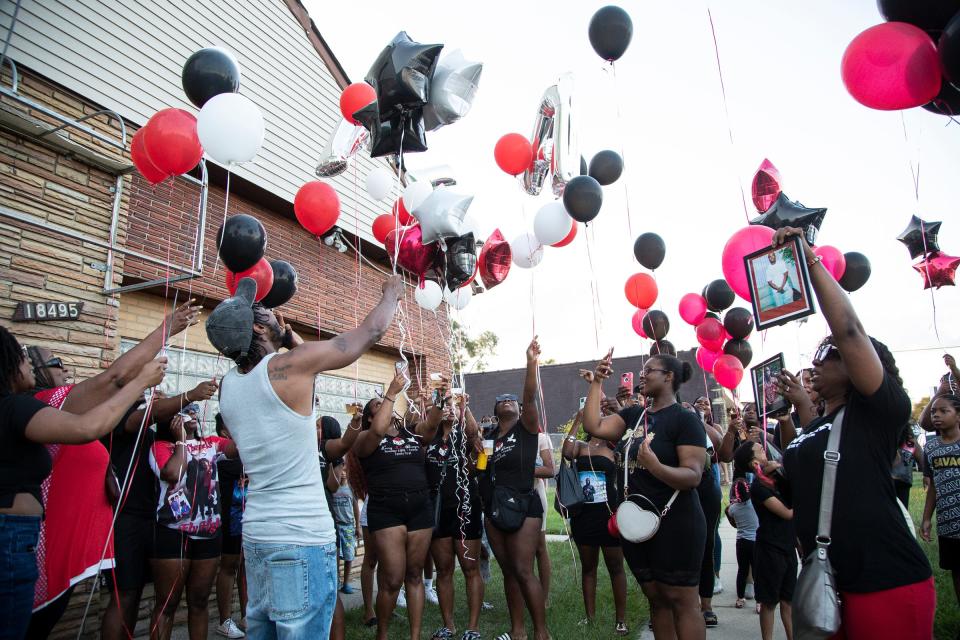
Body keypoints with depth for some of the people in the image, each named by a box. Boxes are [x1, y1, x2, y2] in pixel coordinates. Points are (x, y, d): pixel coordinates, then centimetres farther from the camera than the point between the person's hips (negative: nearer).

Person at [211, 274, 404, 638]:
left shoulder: (228, 385, 6)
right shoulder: (287, 366, -14)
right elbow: (371, 333, -4)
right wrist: (391, 293, 12)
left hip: (256, 536, 8)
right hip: (303, 540, -8)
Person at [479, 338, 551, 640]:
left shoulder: (526, 428, -2)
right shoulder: (489, 435, 11)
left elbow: (530, 396, -18)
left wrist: (531, 363, -31)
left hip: (523, 505, -5)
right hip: (494, 508, 5)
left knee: (523, 570, -7)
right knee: (508, 571, 12)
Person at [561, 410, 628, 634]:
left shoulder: (613, 448, 3)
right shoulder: (580, 446, 6)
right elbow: (566, 452, -13)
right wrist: (577, 421, -10)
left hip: (609, 513, -2)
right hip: (582, 514, 2)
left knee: (615, 566, 5)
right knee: (587, 566, 11)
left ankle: (621, 619, 15)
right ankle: (590, 616, 21)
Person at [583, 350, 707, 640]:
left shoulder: (685, 419, -12)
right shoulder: (633, 415, 9)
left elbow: (693, 476, -20)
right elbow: (593, 426, -2)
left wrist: (655, 467, -38)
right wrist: (596, 383, -2)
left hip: (675, 525, -7)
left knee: (682, 601, 1)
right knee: (656, 599, 15)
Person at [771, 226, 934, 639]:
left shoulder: (879, 410, -6)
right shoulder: (802, 439, 15)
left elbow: (848, 330, -19)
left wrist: (810, 261, -19)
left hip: (889, 584, -7)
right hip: (828, 587, 7)